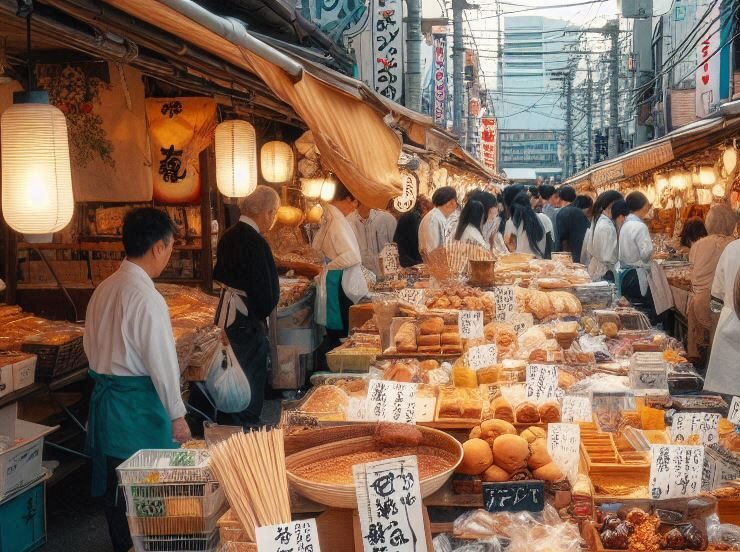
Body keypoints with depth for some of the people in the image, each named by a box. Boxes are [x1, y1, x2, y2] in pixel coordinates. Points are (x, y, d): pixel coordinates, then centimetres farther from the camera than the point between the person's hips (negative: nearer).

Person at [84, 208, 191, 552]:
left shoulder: (104, 289, 4)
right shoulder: (146, 297, -20)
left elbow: (92, 347, 13)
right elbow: (161, 362, -18)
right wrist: (177, 414, -10)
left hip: (104, 397, 8)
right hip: (139, 406, -8)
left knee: (115, 487, 19)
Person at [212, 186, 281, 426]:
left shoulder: (228, 236, 5)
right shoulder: (256, 243, -21)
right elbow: (267, 291, -19)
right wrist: (263, 313, -1)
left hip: (225, 314, 9)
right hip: (247, 321, -9)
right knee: (252, 377, 5)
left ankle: (227, 424, 32)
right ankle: (247, 428, 14)